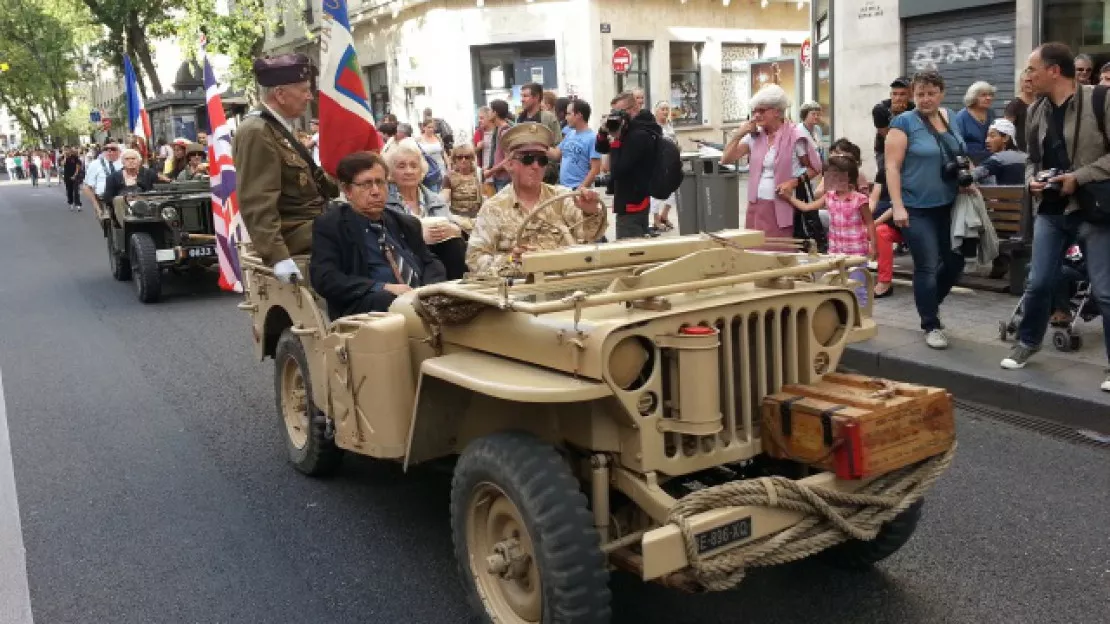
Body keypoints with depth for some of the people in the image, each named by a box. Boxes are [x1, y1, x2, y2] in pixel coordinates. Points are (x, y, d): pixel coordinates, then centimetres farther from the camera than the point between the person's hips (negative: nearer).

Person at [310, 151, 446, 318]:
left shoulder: (407, 224, 25)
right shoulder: (329, 225, 8)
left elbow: (431, 262, 22)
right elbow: (325, 278, -5)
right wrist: (382, 288, -18)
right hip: (367, 308, -5)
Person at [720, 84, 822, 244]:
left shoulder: (795, 135, -7)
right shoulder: (754, 136, 8)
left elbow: (814, 168, 1)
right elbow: (726, 159, 6)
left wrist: (794, 182, -15)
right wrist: (739, 133, -2)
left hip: (782, 208, -5)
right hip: (756, 206, 5)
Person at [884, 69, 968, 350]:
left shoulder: (950, 118, 10)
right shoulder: (904, 122, -9)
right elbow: (892, 167, -13)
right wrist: (898, 206, -20)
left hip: (949, 206, 6)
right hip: (917, 209, -6)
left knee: (955, 261, 11)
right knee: (927, 267, -2)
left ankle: (927, 305, 34)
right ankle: (931, 326, 12)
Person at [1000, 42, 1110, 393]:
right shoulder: (1036, 111, 9)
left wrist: (1078, 177, -19)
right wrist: (1032, 180, 0)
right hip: (1050, 211, 5)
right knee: (1038, 283, 10)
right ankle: (1028, 342, 31)